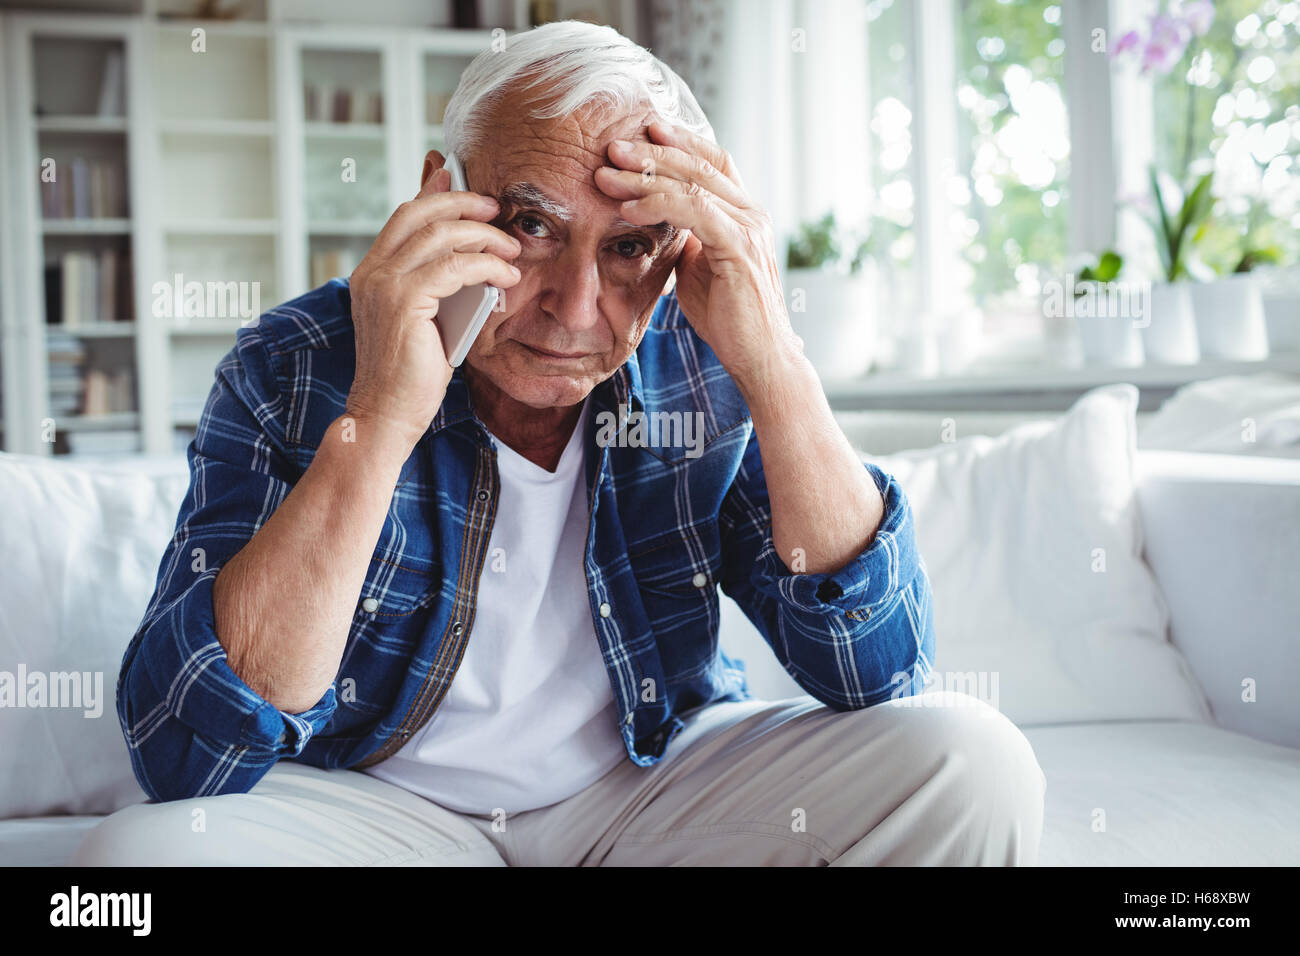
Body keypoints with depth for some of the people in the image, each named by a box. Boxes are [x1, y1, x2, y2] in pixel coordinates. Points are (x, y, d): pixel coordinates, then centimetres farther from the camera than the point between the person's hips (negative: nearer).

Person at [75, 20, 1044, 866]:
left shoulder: (705, 372, -10)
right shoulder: (293, 370, -15)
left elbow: (879, 672, -17)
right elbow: (182, 761, -25)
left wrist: (776, 365, -28)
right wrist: (378, 423, -35)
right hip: (377, 803, -1)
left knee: (967, 763, -19)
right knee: (136, 855, -31)